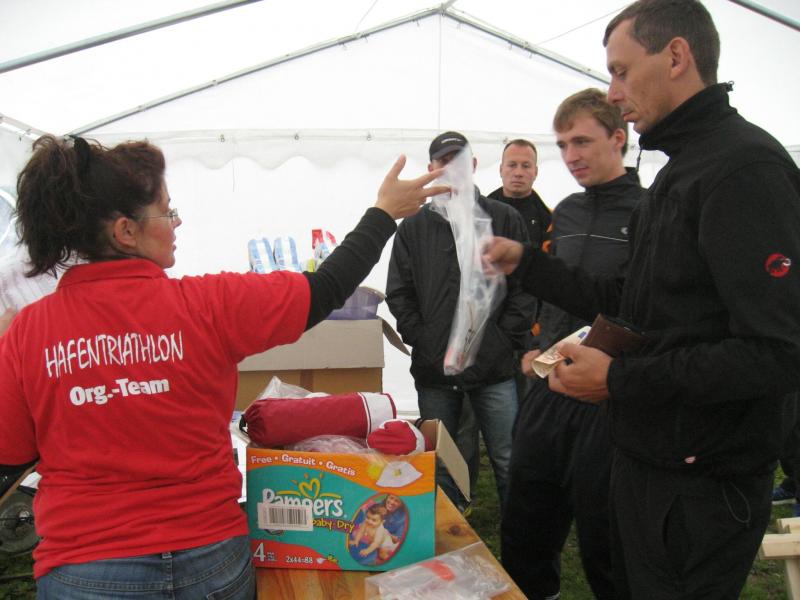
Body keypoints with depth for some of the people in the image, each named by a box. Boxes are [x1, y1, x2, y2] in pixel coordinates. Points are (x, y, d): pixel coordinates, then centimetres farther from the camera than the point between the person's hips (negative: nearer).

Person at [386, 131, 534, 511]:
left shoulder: (506, 219, 4)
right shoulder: (413, 227, 8)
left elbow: (523, 286, 1)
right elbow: (398, 294, 5)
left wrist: (506, 340, -6)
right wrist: (421, 339, -4)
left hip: (494, 367, -1)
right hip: (434, 369, 2)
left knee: (509, 463, 6)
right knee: (439, 465, 13)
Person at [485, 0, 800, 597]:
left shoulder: (745, 167, -19)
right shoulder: (680, 170, 14)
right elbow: (627, 303, 16)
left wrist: (620, 379, -22)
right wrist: (527, 262, 12)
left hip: (701, 485, -9)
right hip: (647, 458, 9)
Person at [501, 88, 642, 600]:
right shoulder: (566, 212, 11)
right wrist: (543, 348, 11)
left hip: (610, 405, -7)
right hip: (549, 391, 7)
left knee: (607, 555, 10)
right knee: (524, 543, 18)